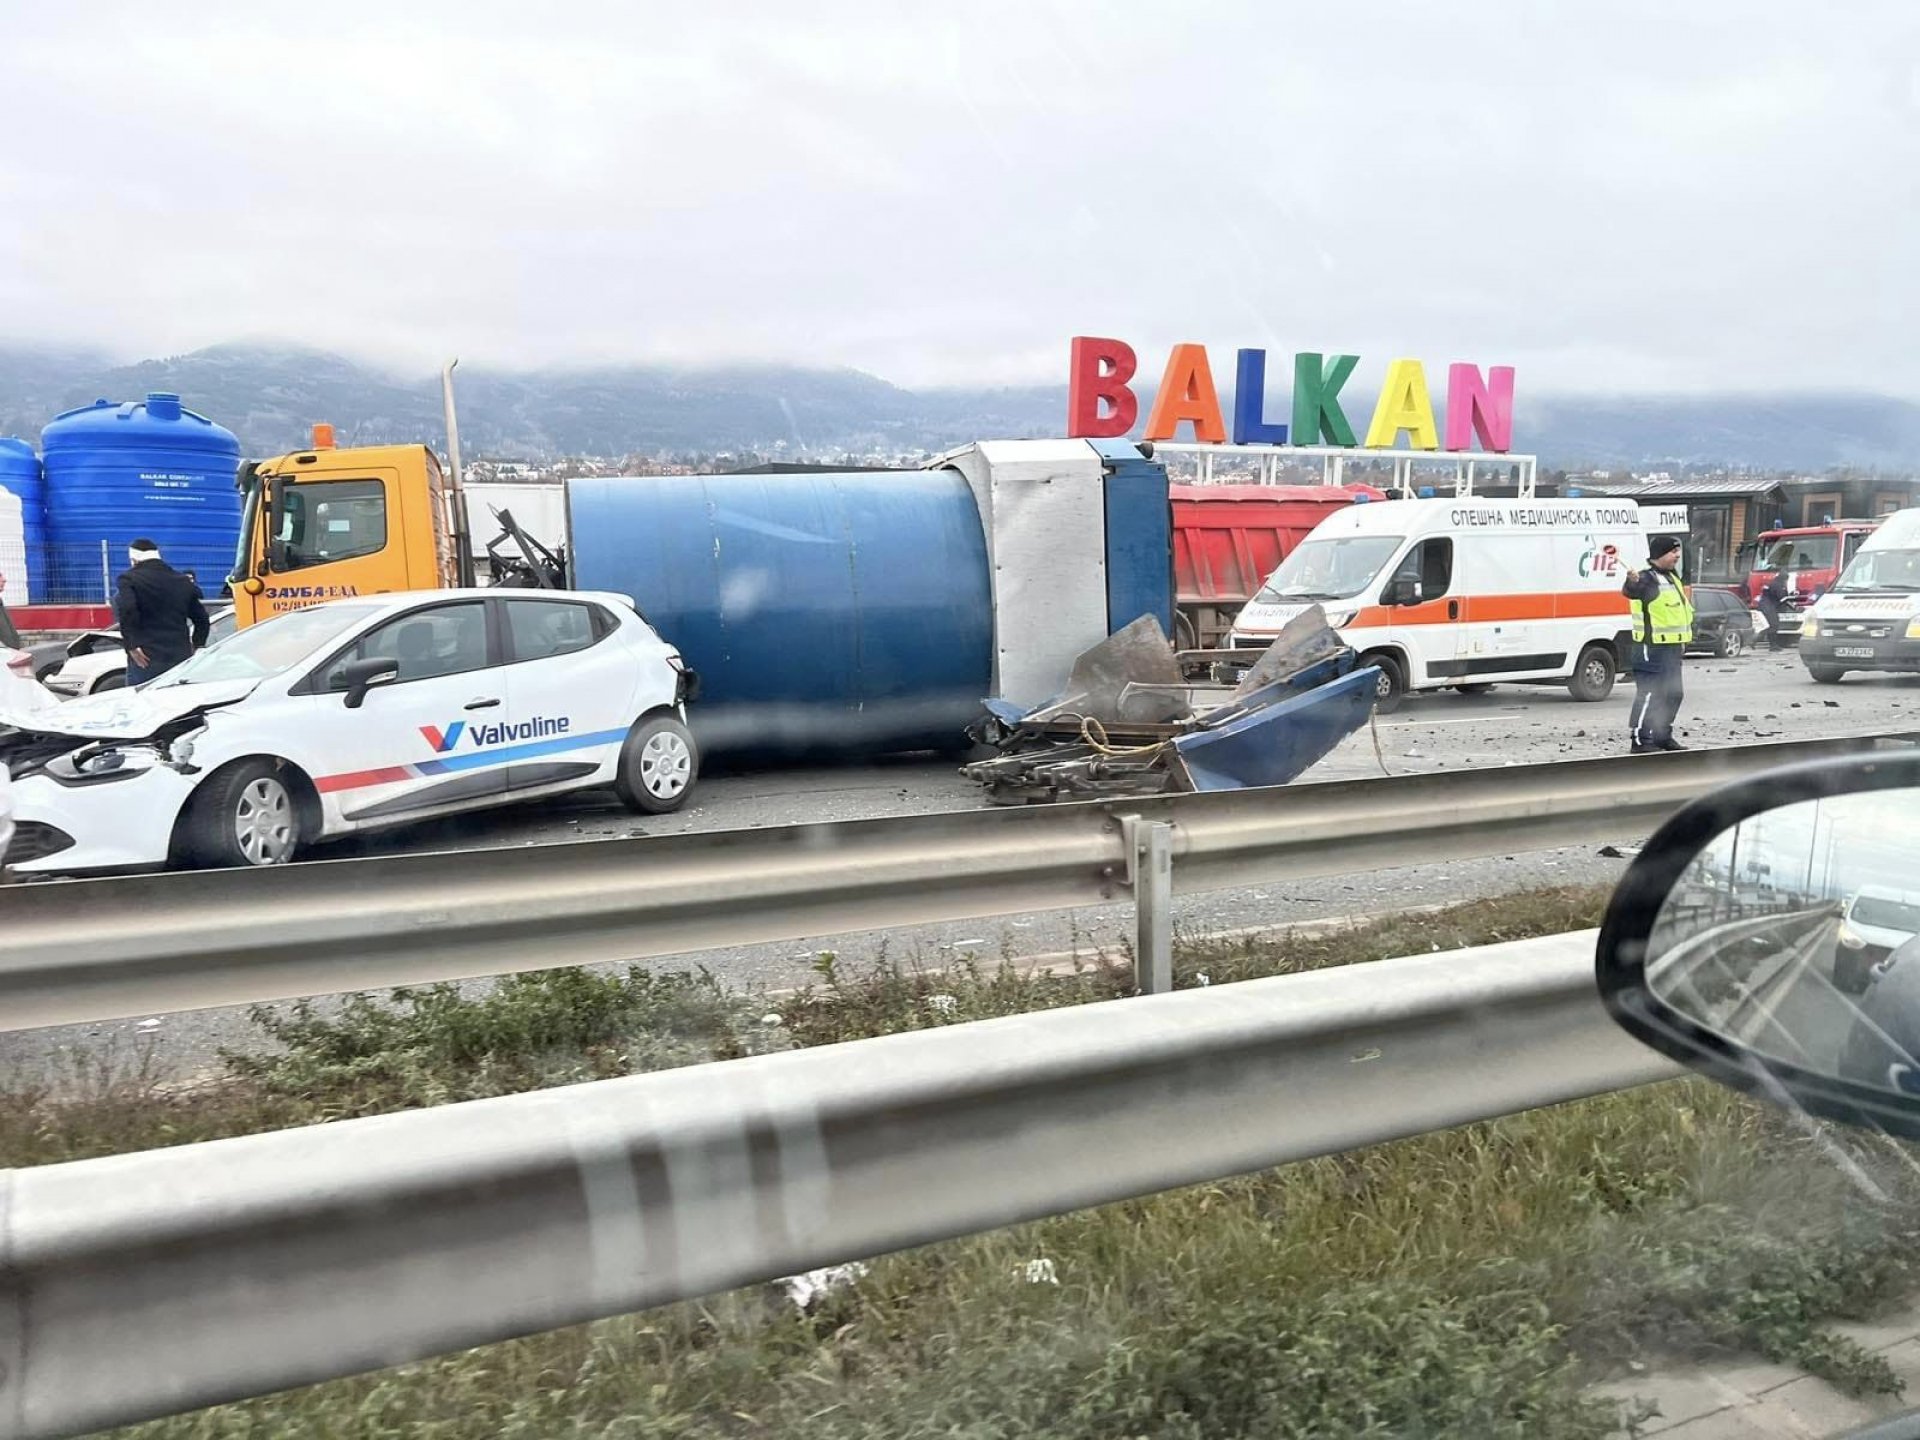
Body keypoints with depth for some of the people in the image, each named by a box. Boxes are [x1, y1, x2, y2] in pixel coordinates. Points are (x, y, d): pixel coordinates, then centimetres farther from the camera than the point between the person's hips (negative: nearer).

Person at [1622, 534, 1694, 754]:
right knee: (1649, 695, -10)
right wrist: (1632, 582, -60)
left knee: (1673, 694, 16)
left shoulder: (1672, 577, 17)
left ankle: (1662, 735, 27)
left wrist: (1682, 641, 30)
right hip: (1653, 648, -10)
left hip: (1672, 648, 10)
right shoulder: (1648, 579, -14)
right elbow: (1630, 592, -37)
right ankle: (1640, 740, -7)